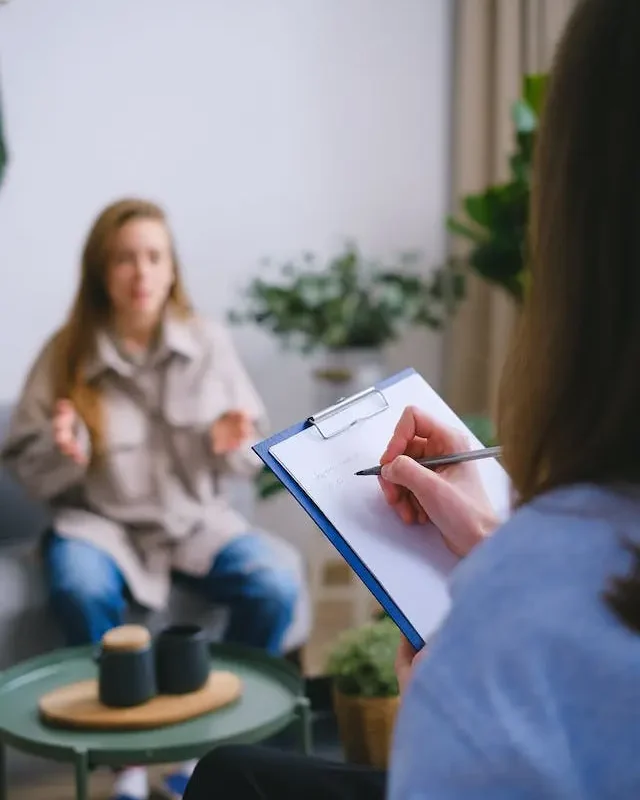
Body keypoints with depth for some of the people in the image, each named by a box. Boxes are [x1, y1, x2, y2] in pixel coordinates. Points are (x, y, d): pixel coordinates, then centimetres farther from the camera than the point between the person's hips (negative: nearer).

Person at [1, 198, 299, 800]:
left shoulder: (209, 343, -2)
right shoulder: (65, 354, -5)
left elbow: (251, 454, 6)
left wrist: (234, 446, -18)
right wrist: (63, 454, -22)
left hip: (194, 518, 2)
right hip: (99, 521, -1)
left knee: (274, 590, -24)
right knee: (81, 592, -35)